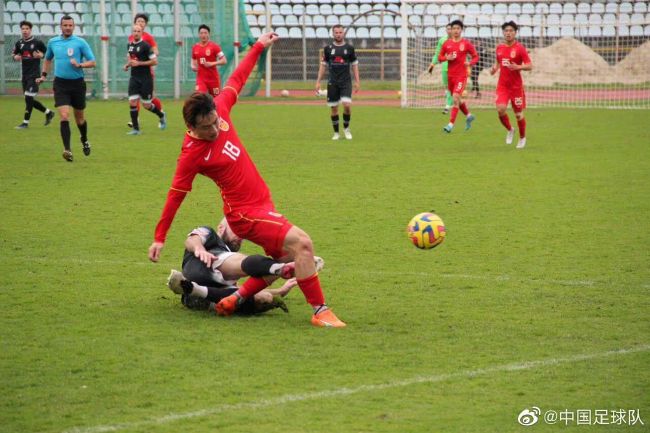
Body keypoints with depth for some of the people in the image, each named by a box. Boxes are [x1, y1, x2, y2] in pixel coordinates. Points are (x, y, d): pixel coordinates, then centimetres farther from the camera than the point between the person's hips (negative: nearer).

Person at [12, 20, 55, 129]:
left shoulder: (37, 42, -6)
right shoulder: (19, 43, 8)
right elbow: (14, 54, 20)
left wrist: (40, 55, -17)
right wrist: (16, 57, -3)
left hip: (34, 74, -6)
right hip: (25, 74, 6)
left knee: (29, 98, -11)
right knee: (30, 100, 9)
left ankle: (26, 122, -4)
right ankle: (48, 112, 27)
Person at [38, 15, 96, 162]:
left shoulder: (80, 42, -5)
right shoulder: (53, 42, 6)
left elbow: (92, 62, -6)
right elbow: (48, 59, 25)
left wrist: (79, 65, -22)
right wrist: (44, 75, 16)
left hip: (77, 83, -1)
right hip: (60, 84, 1)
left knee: (79, 117, 14)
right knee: (64, 116, -15)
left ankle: (84, 141, 42)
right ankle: (67, 150, -19)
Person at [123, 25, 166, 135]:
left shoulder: (145, 46, -11)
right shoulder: (130, 45, 9)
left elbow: (155, 61, -13)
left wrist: (139, 63, -18)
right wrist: (127, 65, 6)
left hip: (145, 78, -5)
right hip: (134, 78, 5)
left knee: (147, 105, 1)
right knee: (132, 102, -6)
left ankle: (161, 115, 32)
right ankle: (135, 129, 0)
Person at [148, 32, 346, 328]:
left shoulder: (219, 111, -3)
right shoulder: (192, 154, -19)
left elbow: (237, 79, 13)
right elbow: (176, 195, -11)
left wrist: (258, 47, 17)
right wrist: (159, 238, -6)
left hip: (262, 203, 9)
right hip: (245, 212, -9)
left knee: (283, 259, 17)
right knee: (301, 243, -21)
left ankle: (234, 300, 25)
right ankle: (320, 312, -17)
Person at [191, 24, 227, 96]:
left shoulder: (214, 46, -8)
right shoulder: (195, 47, 6)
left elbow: (224, 61, -12)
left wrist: (212, 64, -23)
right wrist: (193, 66, 1)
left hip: (213, 78, -2)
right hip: (201, 78, 2)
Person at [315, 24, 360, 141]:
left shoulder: (349, 48, 4)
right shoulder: (328, 48, 5)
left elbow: (354, 65, 9)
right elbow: (323, 65, 9)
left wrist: (357, 81, 3)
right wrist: (318, 81, 4)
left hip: (346, 82, -1)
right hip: (332, 82, 1)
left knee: (347, 105, -16)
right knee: (334, 108, 2)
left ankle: (346, 128, 7)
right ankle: (336, 132, 15)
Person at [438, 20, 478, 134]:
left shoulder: (466, 44, -3)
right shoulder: (447, 43, 6)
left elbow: (476, 57, 4)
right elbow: (439, 57, 11)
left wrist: (470, 63, -16)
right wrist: (447, 58, -10)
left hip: (461, 75, -5)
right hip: (450, 75, 5)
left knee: (456, 98, -16)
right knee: (457, 99, 15)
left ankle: (451, 124, -17)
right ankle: (468, 116, 40)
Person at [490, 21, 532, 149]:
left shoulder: (520, 48, -8)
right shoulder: (499, 47, 7)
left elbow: (530, 66, -10)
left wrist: (518, 67, -28)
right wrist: (495, 68, 2)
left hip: (516, 85, -3)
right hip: (502, 85, 3)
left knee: (518, 114, 4)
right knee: (500, 109, -17)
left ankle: (522, 138, 27)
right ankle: (510, 130, 10)